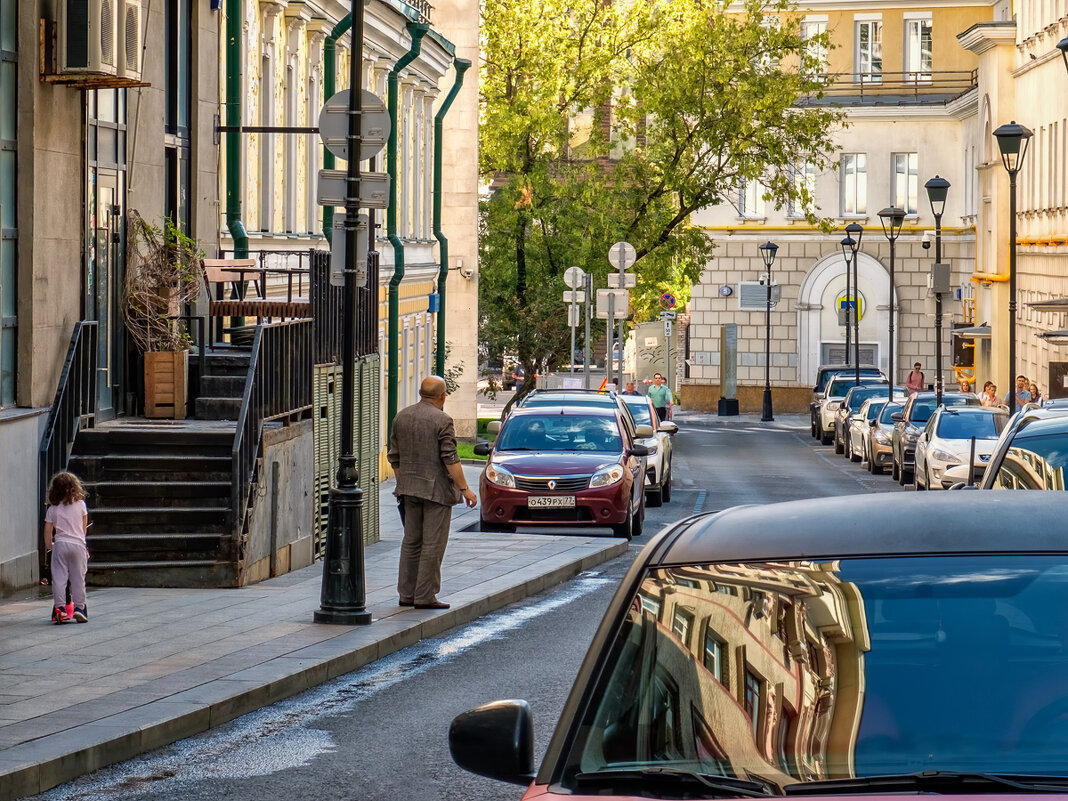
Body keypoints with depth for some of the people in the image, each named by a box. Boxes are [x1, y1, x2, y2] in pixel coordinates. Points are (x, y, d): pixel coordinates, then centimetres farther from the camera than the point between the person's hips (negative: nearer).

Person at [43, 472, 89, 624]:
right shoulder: (80, 504, 2)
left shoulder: (52, 509, 0)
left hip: (60, 544, 0)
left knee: (59, 578, 1)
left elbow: (48, 530, 2)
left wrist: (48, 546, 17)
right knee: (78, 577, 5)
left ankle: (60, 607, -6)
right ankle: (79, 607, 6)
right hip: (78, 544, 0)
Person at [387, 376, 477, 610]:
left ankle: (406, 594, 15)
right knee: (433, 544, -2)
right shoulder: (442, 420, -13)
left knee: (411, 541, 14)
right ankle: (425, 596, -2)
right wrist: (465, 489, -12)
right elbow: (450, 459, -17)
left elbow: (394, 457, 13)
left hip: (410, 487, 7)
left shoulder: (401, 417, 8)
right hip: (436, 489, -7)